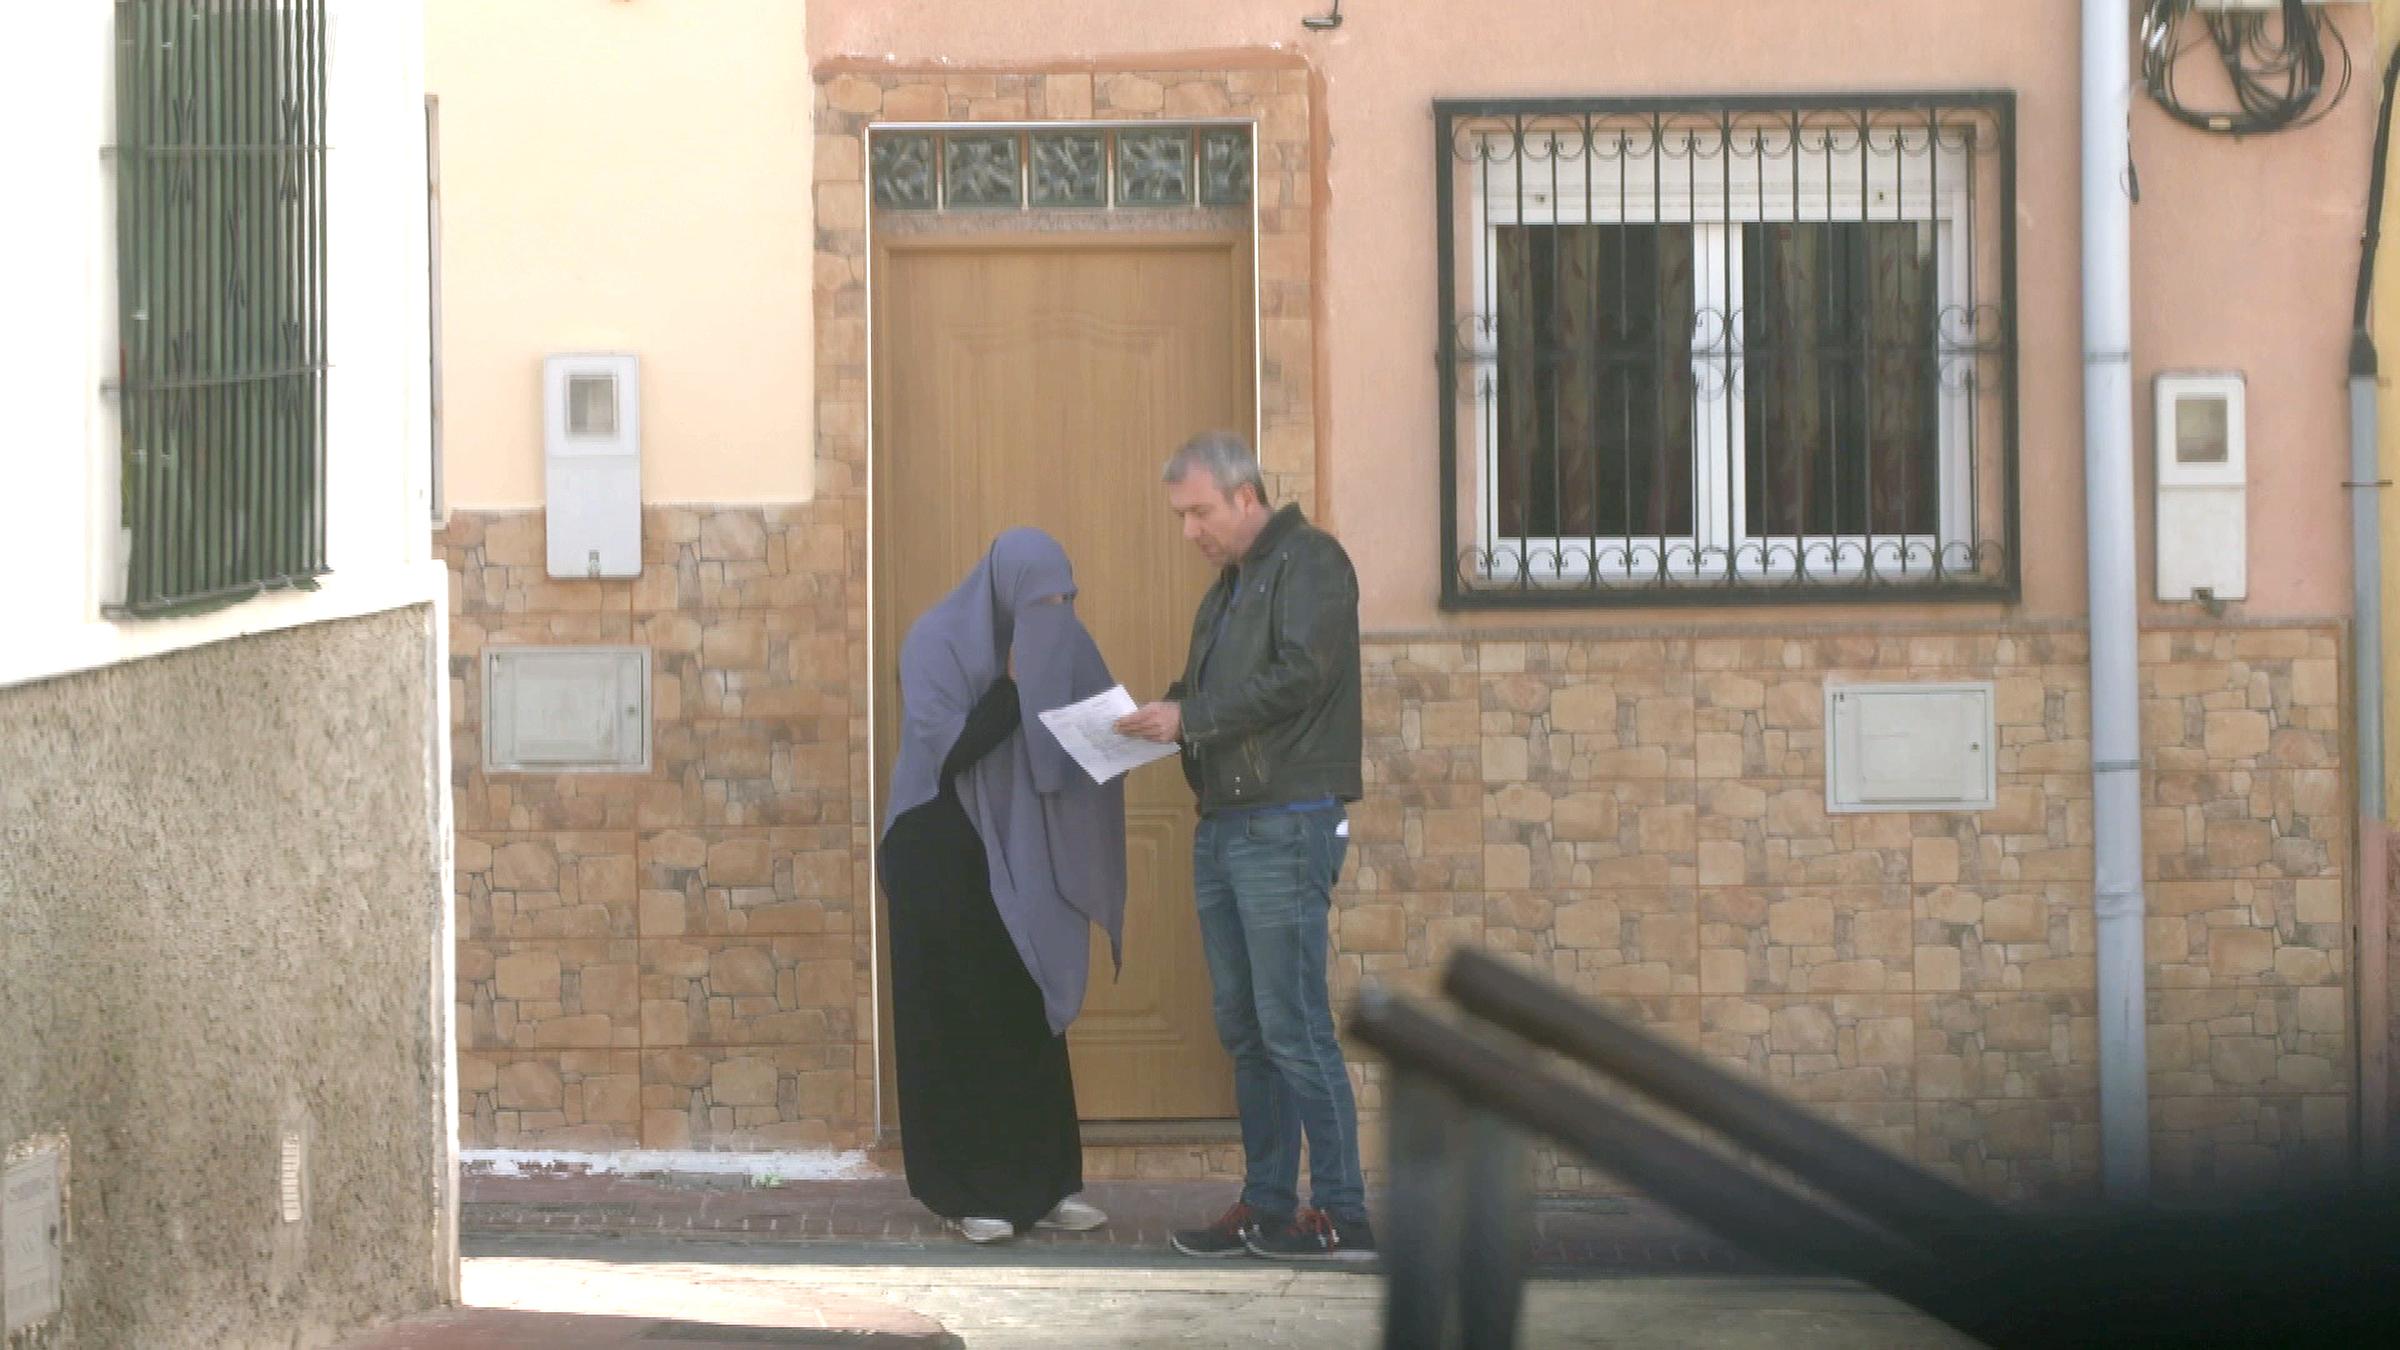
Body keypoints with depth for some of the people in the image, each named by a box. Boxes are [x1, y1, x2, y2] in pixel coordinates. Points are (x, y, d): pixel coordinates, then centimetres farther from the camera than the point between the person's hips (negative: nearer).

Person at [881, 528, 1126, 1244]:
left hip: (1015, 858, 6)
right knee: (959, 1024, -2)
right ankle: (967, 1193, 4)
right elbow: (950, 748, -20)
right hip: (943, 856, -6)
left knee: (1032, 1018, 6)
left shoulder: (1046, 648, 6)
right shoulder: (936, 641, -12)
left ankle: (1041, 1184, 11)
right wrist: (1015, 685, -20)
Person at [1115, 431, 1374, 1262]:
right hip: (1223, 825, 9)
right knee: (1243, 1029, 10)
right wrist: (1164, 717, 4)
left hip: (1287, 826, -9)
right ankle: (1266, 1206, 14)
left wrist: (1190, 718, -15)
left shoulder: (1309, 563, -7)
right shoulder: (1227, 587, 22)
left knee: (1293, 1028, -11)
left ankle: (1341, 1213, -8)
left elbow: (1300, 678, -18)